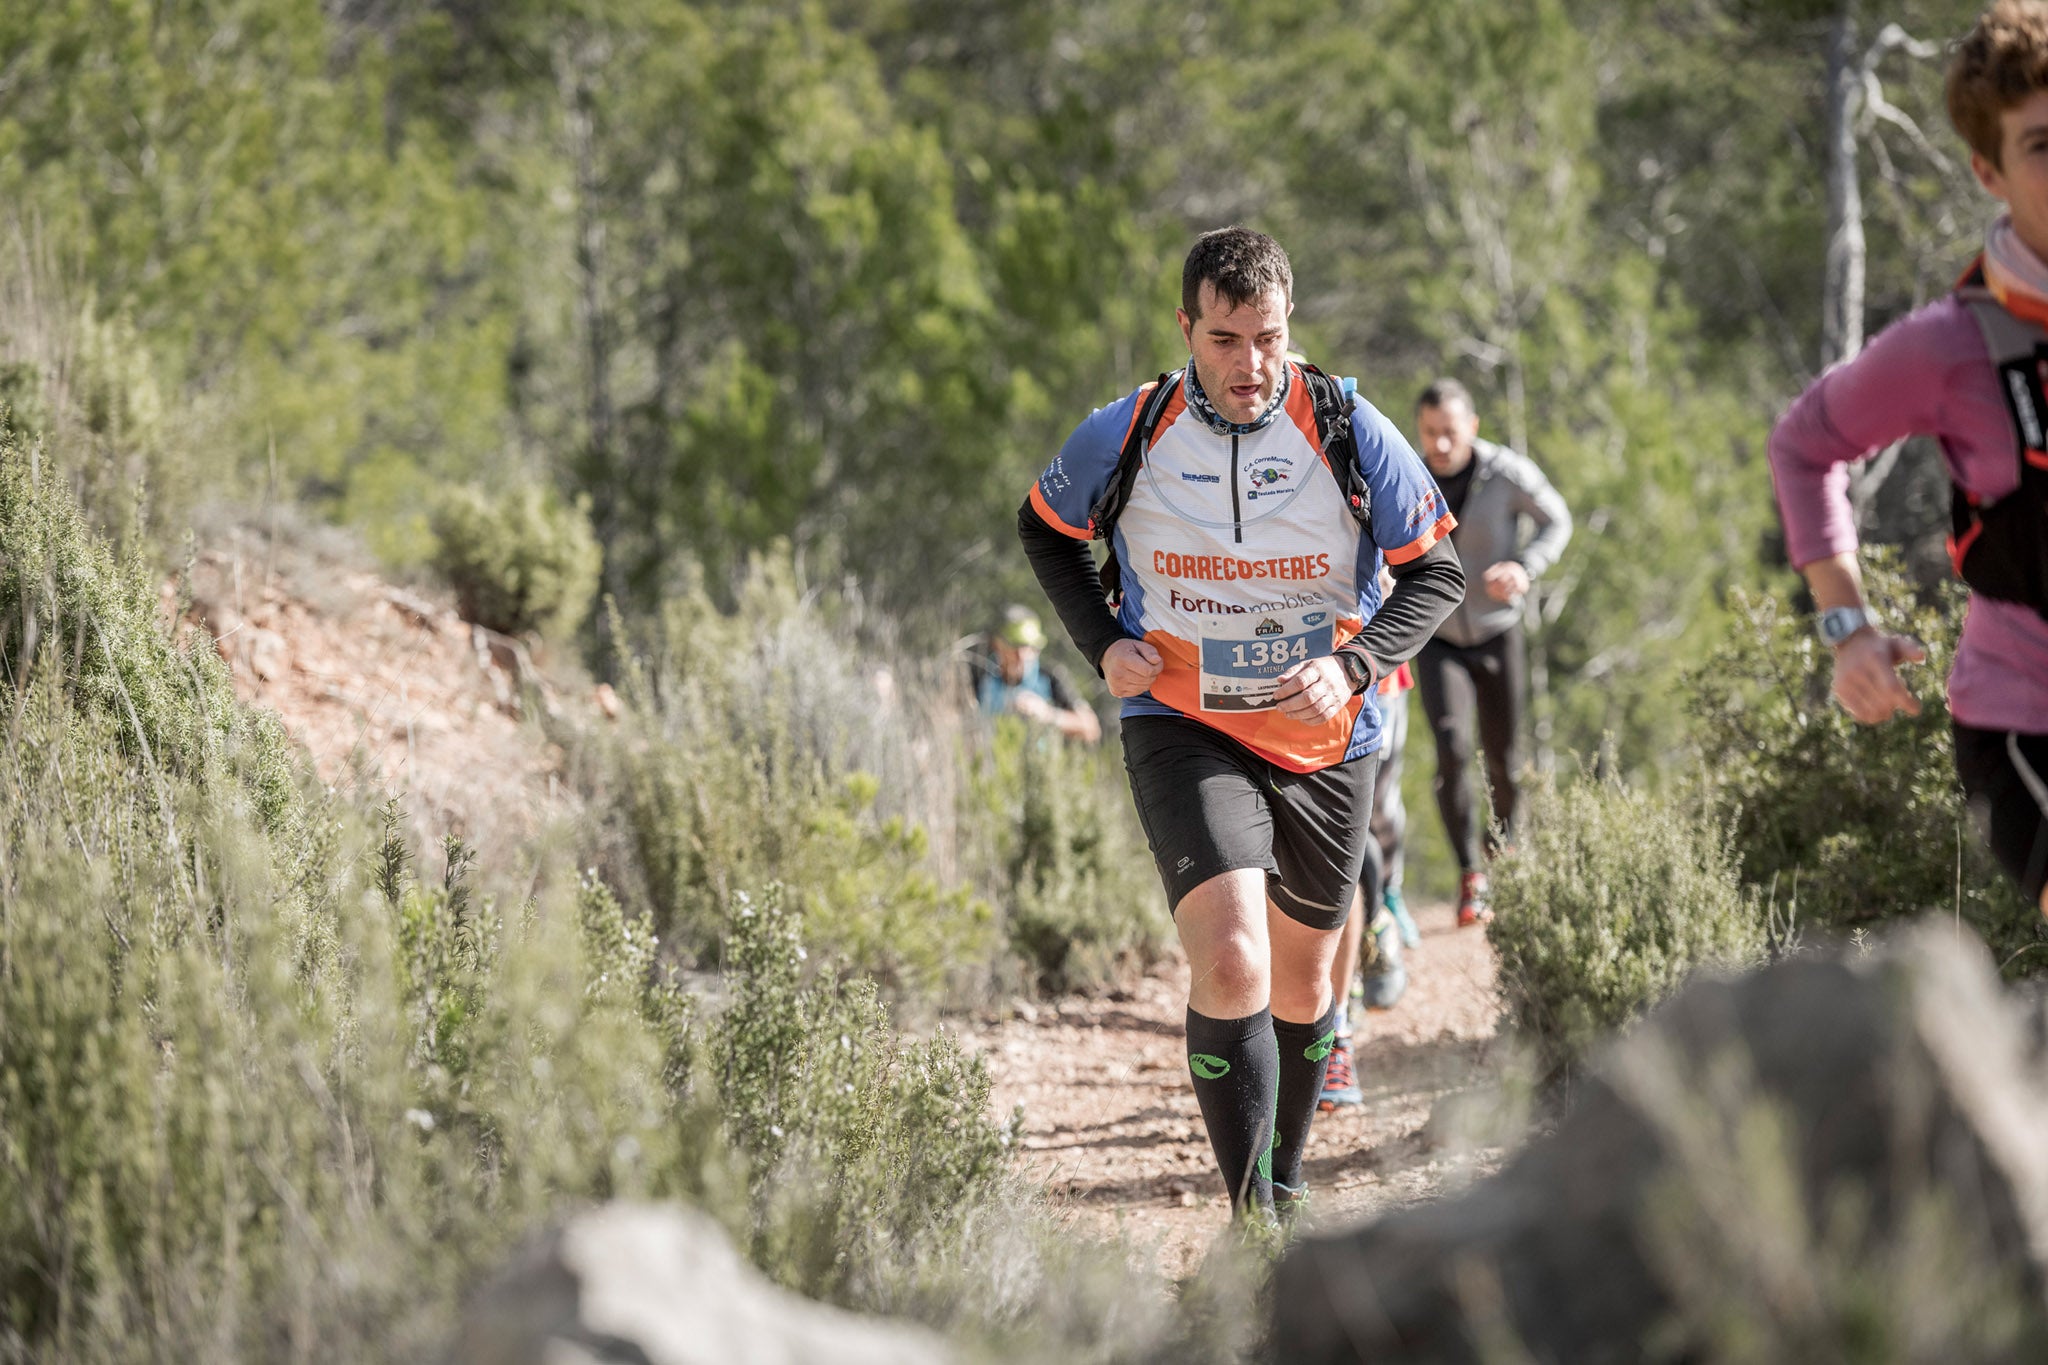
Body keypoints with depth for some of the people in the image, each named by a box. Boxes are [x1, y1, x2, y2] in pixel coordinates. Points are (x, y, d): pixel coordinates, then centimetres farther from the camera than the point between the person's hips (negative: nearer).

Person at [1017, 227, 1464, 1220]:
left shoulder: (1351, 435, -11)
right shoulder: (1125, 436, -10)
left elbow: (1437, 575, -3)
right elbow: (1046, 530, 11)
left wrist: (1351, 665, -19)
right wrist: (1102, 643, -4)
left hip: (1324, 743, 2)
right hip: (1184, 731, -2)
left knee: (1301, 982, 17)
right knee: (1230, 968, -23)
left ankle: (1284, 1185, 41)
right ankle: (1249, 1216, -17)